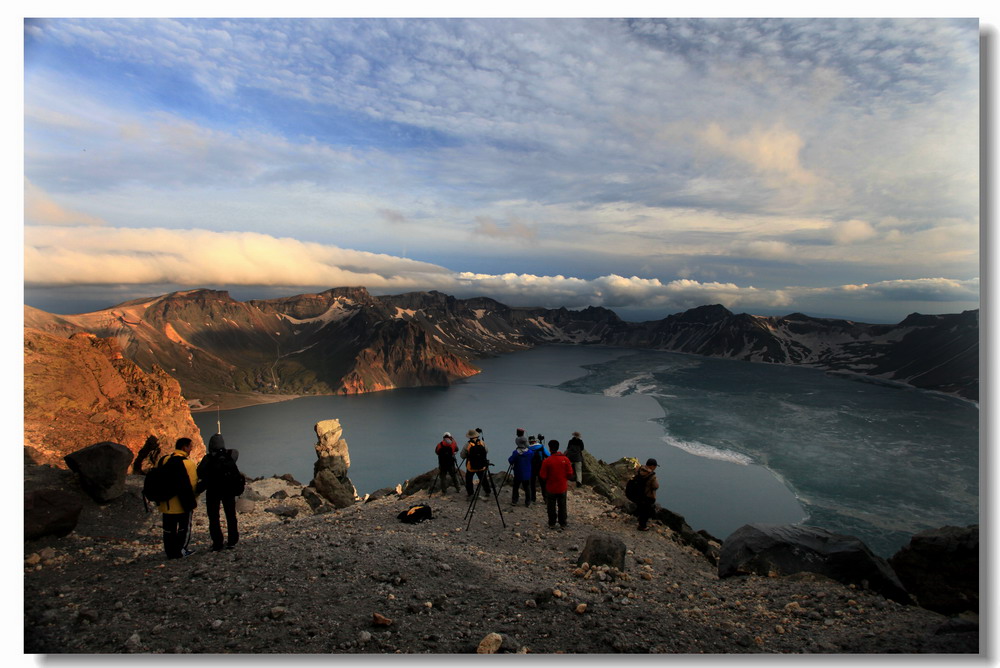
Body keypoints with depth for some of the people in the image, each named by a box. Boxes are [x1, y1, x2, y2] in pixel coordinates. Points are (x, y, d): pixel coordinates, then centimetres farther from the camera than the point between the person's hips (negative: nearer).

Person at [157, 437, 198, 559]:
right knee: (184, 526, 9)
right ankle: (181, 551, 12)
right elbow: (191, 485, -18)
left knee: (169, 528, 14)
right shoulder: (186, 463, -18)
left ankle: (170, 552, 20)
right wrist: (191, 502, -9)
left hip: (166, 503, 7)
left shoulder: (162, 460, 6)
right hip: (182, 504, -7)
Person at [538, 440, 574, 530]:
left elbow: (543, 476, -12)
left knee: (551, 507, 13)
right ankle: (563, 524, 21)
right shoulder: (565, 459, -9)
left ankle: (552, 524, 22)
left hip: (551, 488, -2)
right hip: (562, 488, 2)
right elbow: (570, 473, -3)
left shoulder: (547, 460, -17)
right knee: (562, 507, 15)